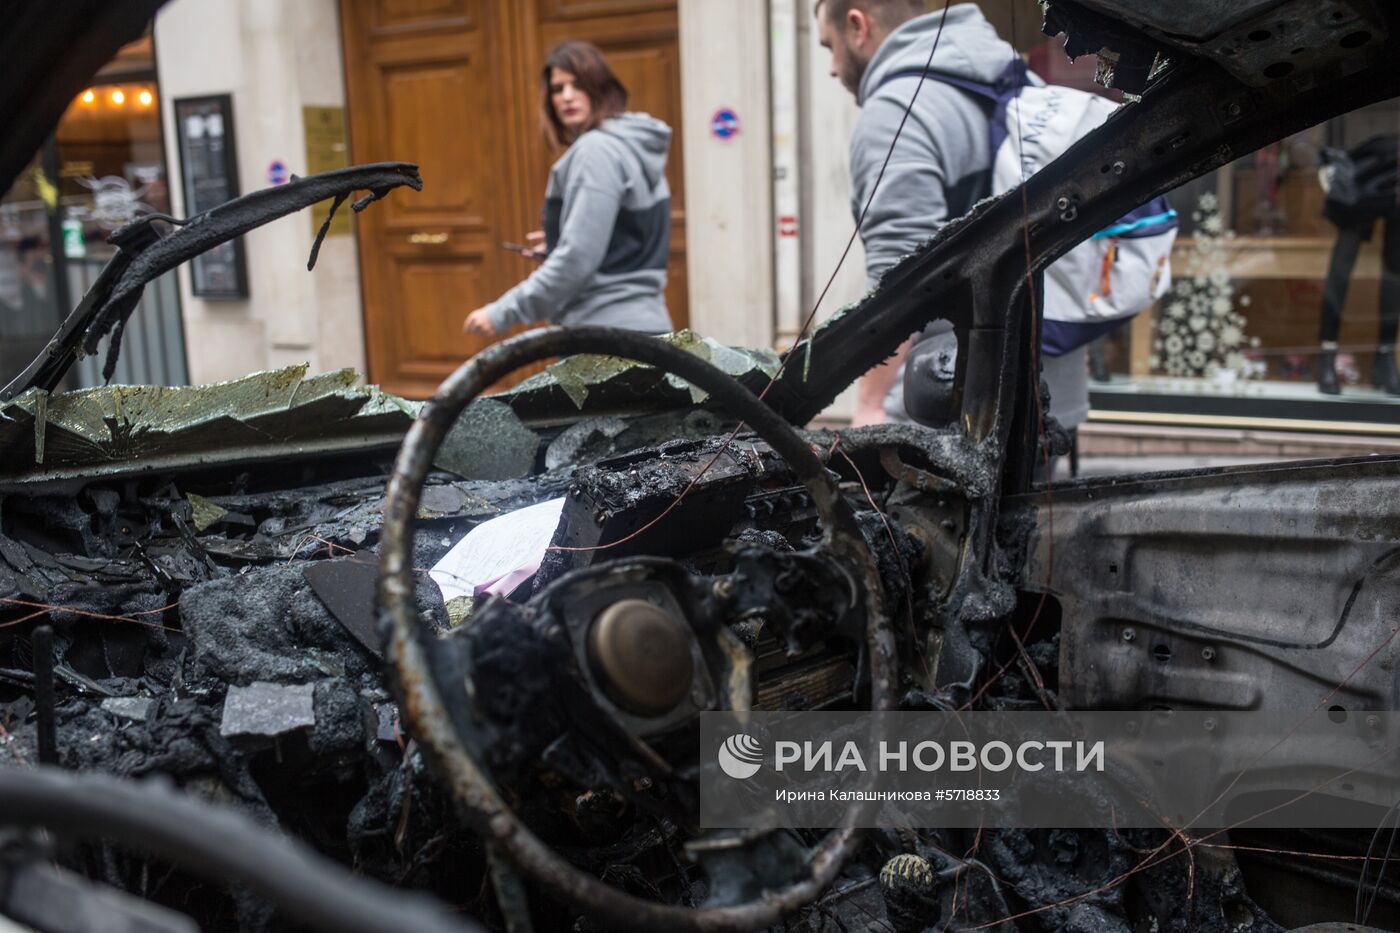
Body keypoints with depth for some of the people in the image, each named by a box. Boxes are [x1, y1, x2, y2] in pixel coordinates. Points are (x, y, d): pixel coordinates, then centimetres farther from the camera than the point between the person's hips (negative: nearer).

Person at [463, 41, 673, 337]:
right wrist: (558, 245, 19)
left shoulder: (597, 150, -12)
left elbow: (578, 258, -19)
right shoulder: (634, 146, 16)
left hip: (605, 332, -10)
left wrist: (503, 313, -15)